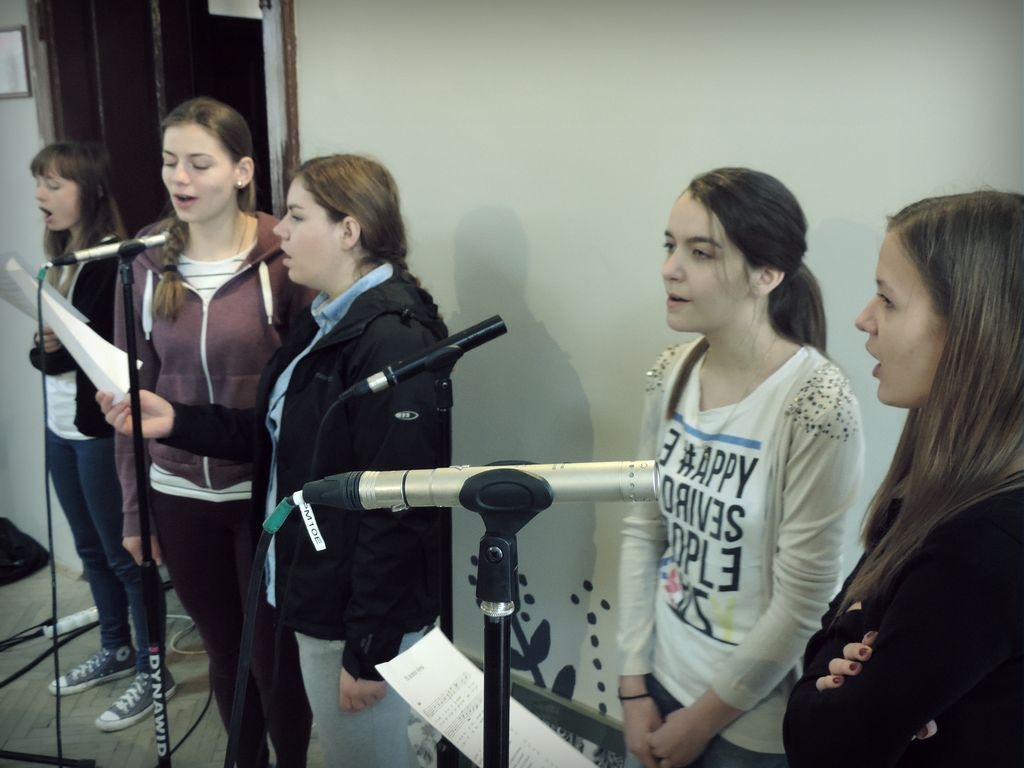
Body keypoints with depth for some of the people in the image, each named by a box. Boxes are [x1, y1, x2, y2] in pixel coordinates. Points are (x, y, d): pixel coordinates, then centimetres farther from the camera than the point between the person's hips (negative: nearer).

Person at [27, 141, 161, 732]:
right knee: (91, 550, 19)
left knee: (125, 554, 3)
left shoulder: (117, 261, -15)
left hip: (103, 430, -8)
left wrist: (68, 344, -24)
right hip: (62, 428, 8)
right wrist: (45, 349, -9)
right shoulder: (61, 259, 11)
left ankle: (153, 670, 18)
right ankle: (116, 651, 35)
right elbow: (43, 352, 11)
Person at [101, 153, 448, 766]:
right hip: (320, 595, 9)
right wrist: (177, 421, -1)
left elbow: (396, 511, -25)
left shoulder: (393, 341, -24)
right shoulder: (329, 322, 9)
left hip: (359, 614, -9)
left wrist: (368, 651, -20)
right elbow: (279, 436, 10)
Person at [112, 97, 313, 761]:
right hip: (179, 497, 4)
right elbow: (132, 390, 3)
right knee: (224, 650, 19)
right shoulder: (146, 259, -1)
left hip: (266, 494, -3)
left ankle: (293, 758, 36)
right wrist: (134, 508, 6)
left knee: (274, 656, 10)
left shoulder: (285, 257, -11)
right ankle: (245, 758, 43)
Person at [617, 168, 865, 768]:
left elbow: (802, 601, -18)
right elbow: (644, 532, -1)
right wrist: (635, 687, -1)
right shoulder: (673, 374, -6)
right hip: (661, 685, 5)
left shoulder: (817, 405, -22)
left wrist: (703, 719, -9)